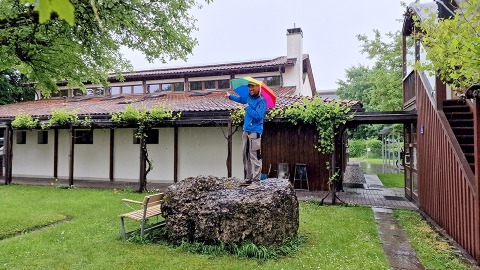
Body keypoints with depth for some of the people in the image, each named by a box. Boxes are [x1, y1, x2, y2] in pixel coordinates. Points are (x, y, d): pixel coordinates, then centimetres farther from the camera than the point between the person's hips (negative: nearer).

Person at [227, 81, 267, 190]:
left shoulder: (261, 101, -11)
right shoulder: (248, 97, 14)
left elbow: (258, 115, -24)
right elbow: (240, 99, 37)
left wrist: (248, 108, -13)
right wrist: (230, 96, 51)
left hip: (255, 132, -9)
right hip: (246, 131, 9)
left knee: (254, 157, -9)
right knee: (245, 156, 11)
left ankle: (256, 181, -5)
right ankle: (248, 179, 20)